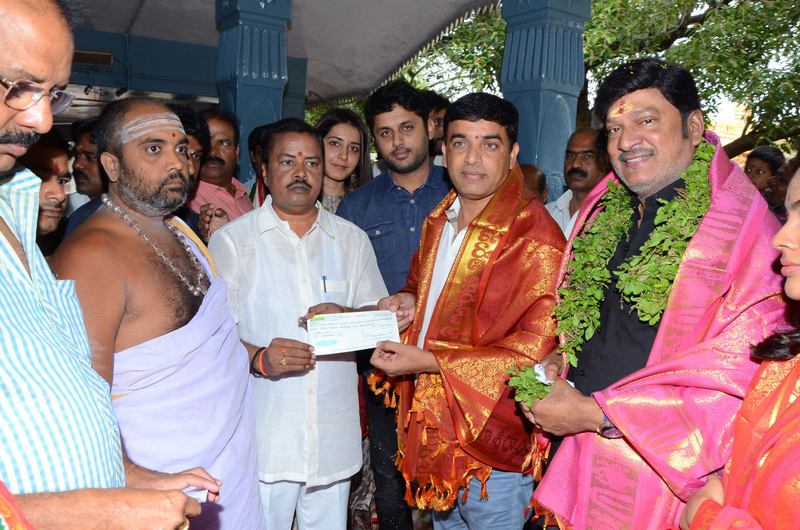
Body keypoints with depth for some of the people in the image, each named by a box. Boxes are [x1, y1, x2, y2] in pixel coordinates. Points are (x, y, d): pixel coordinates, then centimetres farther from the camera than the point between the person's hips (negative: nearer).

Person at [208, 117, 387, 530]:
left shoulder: (351, 238, 10)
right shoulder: (231, 240, 0)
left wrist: (346, 317, -12)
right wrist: (258, 358, -23)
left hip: (334, 433, 3)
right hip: (262, 436, -3)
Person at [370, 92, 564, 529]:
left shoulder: (536, 237, -20)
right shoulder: (438, 222, 7)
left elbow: (539, 345, -24)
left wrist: (429, 361, -23)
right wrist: (409, 302, 1)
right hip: (433, 431, 8)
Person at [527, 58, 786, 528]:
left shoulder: (746, 228, -16)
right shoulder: (603, 213, 4)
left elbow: (740, 377, -21)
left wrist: (595, 414, -20)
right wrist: (559, 359, -4)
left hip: (668, 481, -5)